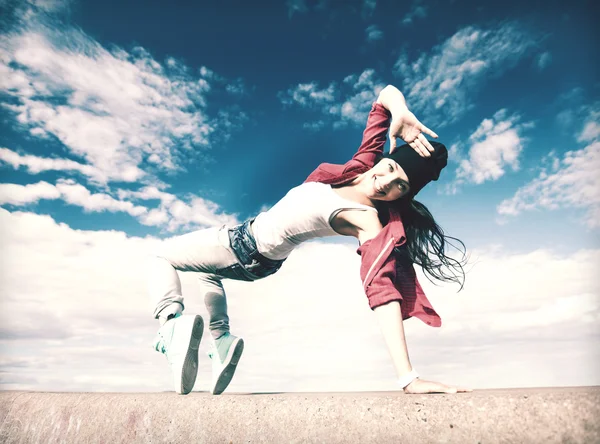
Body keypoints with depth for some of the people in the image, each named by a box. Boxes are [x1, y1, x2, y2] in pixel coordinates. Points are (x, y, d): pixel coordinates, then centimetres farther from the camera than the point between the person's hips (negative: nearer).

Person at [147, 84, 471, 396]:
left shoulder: (369, 221, -33)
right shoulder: (364, 164, -15)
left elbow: (383, 294, -41)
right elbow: (387, 92, -9)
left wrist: (407, 378, -45)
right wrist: (401, 114, -31)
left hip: (251, 253, -8)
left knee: (161, 258, 8)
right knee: (207, 271, 34)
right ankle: (221, 340, 24)